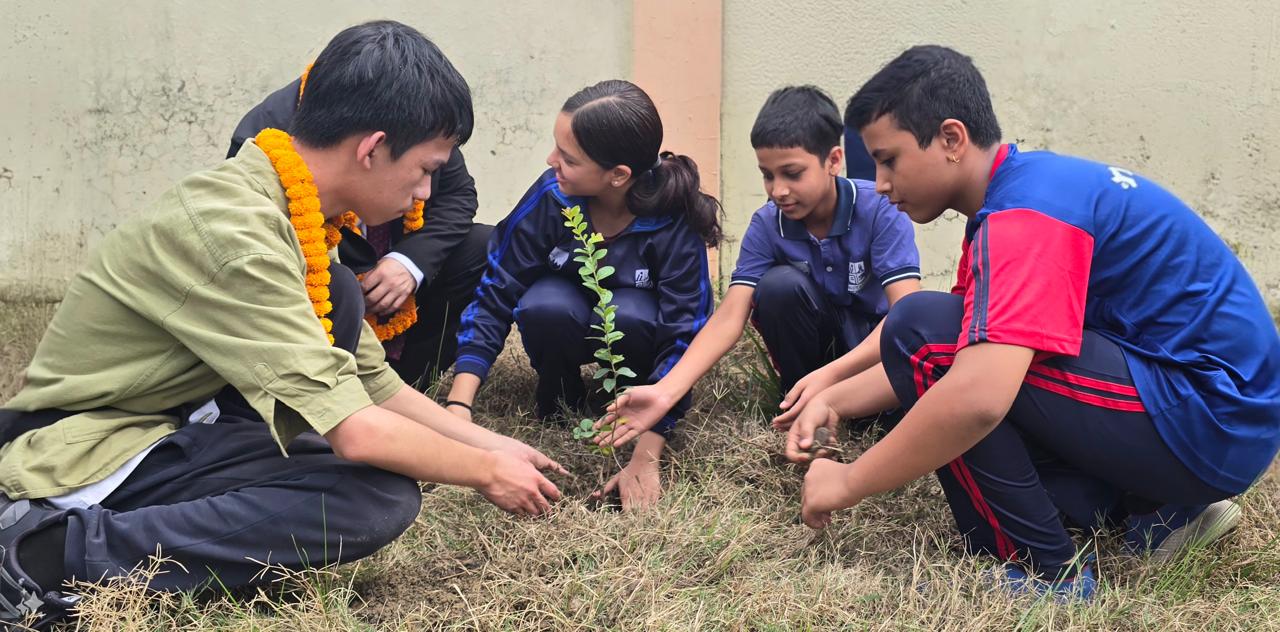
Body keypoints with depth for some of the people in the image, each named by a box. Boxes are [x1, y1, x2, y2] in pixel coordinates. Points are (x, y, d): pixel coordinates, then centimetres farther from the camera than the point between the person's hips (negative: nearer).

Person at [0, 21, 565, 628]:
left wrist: (493, 444, 7)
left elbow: (376, 385, 10)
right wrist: (486, 472, -12)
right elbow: (355, 430, -28)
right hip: (80, 460, -9)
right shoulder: (233, 229, -26)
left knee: (336, 296, 0)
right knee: (380, 500, -20)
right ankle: (58, 550, -17)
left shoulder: (285, 212, 3)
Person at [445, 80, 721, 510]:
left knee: (629, 315, -37)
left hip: (635, 323, -1)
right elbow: (494, 297, -21)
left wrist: (645, 458, -35)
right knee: (546, 306, -34)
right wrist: (459, 405, -31)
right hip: (568, 319, 1)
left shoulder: (676, 224, -29)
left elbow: (682, 338, -29)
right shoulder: (550, 196, -25)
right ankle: (559, 396, -3)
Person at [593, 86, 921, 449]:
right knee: (779, 284, -29)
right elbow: (730, 316, -23)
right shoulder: (766, 225, -15)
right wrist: (665, 392, -37)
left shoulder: (880, 210, -23)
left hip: (877, 339, -2)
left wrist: (829, 376, -44)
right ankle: (799, 404, -9)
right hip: (821, 338, 3)